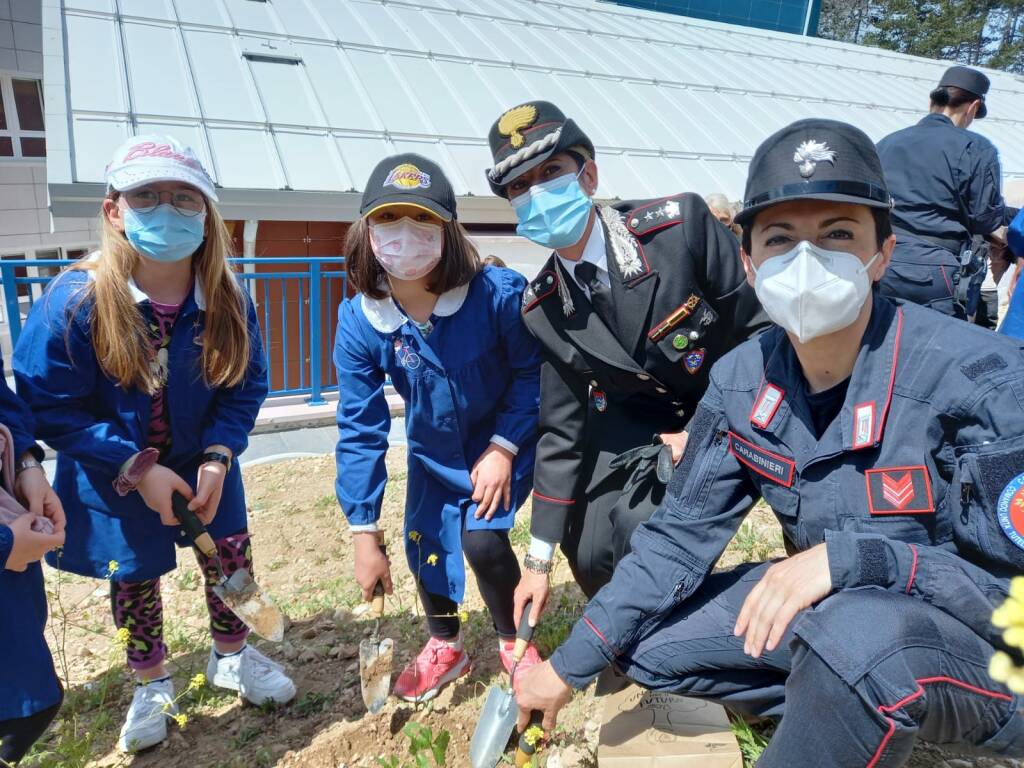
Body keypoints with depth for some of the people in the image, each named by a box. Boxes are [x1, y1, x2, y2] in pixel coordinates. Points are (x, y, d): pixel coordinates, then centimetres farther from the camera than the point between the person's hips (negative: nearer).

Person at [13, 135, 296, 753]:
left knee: (231, 554, 8)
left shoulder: (227, 299, -18)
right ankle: (152, 685, 41)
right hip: (115, 474, -2)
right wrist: (136, 468, -24)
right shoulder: (76, 300, -25)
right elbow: (50, 408, -19)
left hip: (203, 461, 2)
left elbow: (246, 387, -8)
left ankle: (232, 656, 39)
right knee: (134, 575, 13)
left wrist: (218, 458, -21)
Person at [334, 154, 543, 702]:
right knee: (425, 543, 4)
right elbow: (360, 431, -16)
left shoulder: (499, 293, -31)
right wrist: (363, 535, -14)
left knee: (482, 538, -15)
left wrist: (503, 448, -19)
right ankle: (445, 647, 36)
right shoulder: (359, 323, -22)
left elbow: (532, 372, -15)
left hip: (503, 444, -3)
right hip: (432, 453, 3)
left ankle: (514, 641, 19)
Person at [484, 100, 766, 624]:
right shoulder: (545, 309, -10)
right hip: (640, 420, 4)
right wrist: (539, 561, -2)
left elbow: (765, 332, -15)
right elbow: (562, 431, -4)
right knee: (591, 552, -3)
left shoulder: (681, 224, -23)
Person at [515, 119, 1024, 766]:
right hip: (831, 611, 6)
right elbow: (680, 536, -4)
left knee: (861, 632, -38)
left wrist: (849, 555, -36)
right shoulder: (743, 383, -9)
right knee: (648, 643, 0)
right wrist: (570, 665, -3)